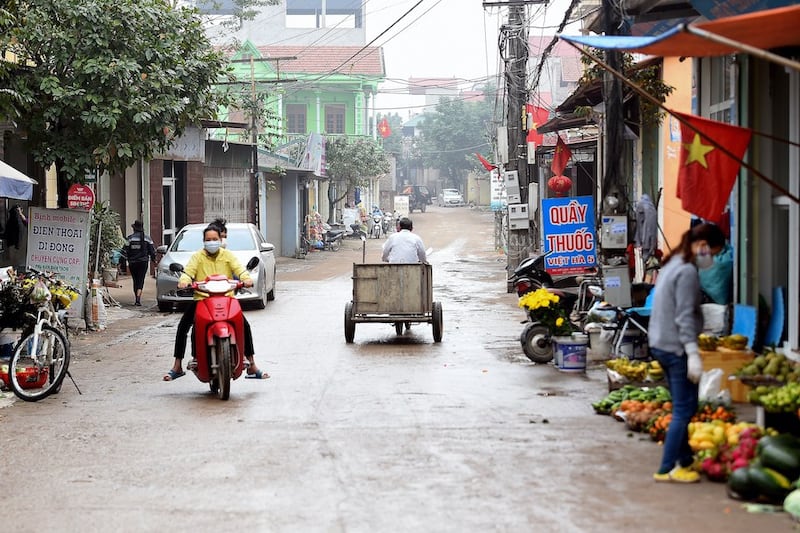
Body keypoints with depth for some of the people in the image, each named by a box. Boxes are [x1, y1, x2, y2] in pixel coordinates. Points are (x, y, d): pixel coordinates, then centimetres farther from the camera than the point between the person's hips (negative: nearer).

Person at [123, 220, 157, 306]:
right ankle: (138, 298, -21)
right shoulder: (147, 238, 1)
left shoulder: (130, 238, -4)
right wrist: (153, 259, 18)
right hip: (143, 262, 0)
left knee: (135, 281, 12)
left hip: (133, 262, 0)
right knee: (140, 281, -2)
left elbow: (126, 251, -4)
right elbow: (152, 250, 3)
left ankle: (137, 299, 17)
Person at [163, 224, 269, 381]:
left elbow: (239, 268, -6)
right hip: (201, 299, 0)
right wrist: (184, 280, -31)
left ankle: (252, 366, 0)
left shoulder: (228, 255, 8)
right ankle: (177, 367, -2)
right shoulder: (198, 256, 6)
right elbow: (188, 270, -8)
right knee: (183, 327, -14)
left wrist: (246, 278, -28)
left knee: (245, 326, -11)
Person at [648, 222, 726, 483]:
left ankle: (684, 461, 21)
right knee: (684, 409, -5)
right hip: (676, 347, -10)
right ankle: (667, 469, -4)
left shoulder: (672, 264, 15)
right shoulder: (688, 271, -16)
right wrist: (693, 353, -22)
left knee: (683, 407, 16)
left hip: (661, 344, 10)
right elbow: (684, 316, -21)